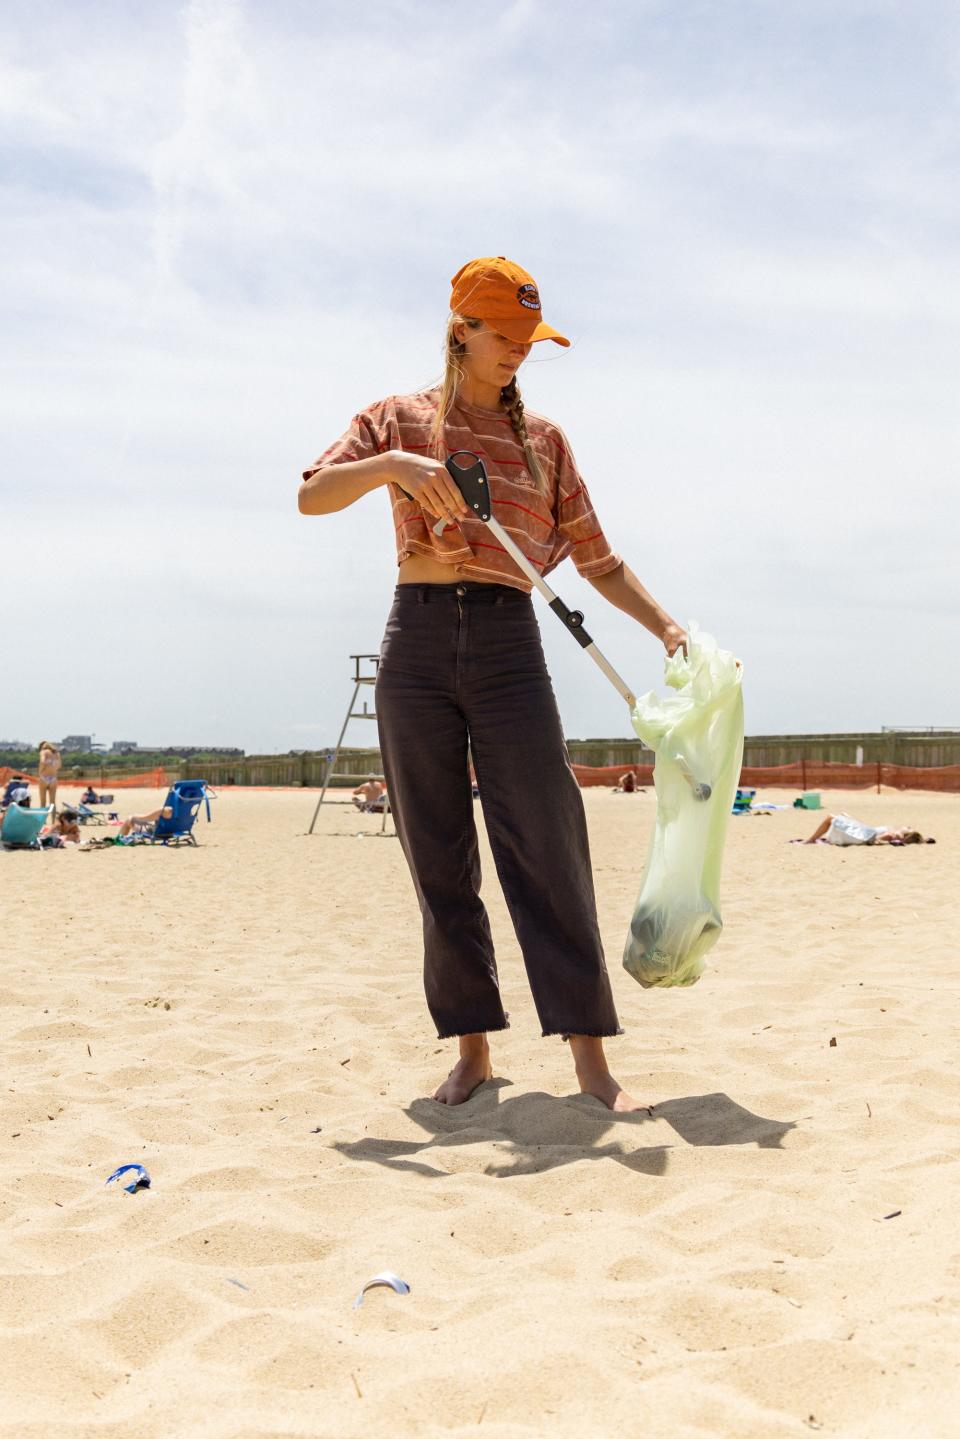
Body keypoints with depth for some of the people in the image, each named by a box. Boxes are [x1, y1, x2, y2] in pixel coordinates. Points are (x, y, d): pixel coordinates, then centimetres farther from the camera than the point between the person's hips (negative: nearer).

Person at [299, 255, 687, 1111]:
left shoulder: (543, 438, 14)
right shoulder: (400, 419, 10)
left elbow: (599, 562, 14)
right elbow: (312, 497, -4)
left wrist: (667, 627, 1)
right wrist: (391, 464, -21)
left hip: (509, 645, 0)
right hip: (418, 640, 0)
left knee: (547, 846, -8)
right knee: (439, 856, 3)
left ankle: (590, 1056, -4)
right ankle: (473, 1045, 13)